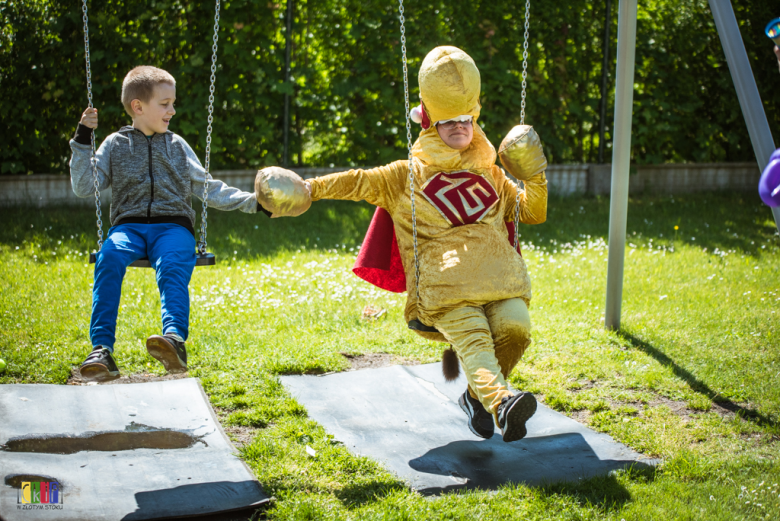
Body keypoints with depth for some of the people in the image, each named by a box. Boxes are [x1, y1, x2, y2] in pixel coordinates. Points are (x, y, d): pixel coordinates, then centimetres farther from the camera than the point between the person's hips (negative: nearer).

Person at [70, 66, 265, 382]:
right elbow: (83, 188, 11)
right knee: (109, 256, -35)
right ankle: (102, 350, -43)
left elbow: (208, 188, 22)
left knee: (172, 265, -35)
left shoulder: (177, 145, 22)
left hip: (172, 225, 1)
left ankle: (175, 339, -59)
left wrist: (252, 202, 12)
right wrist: (82, 141, 4)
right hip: (129, 225, 0)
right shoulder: (116, 144, 18)